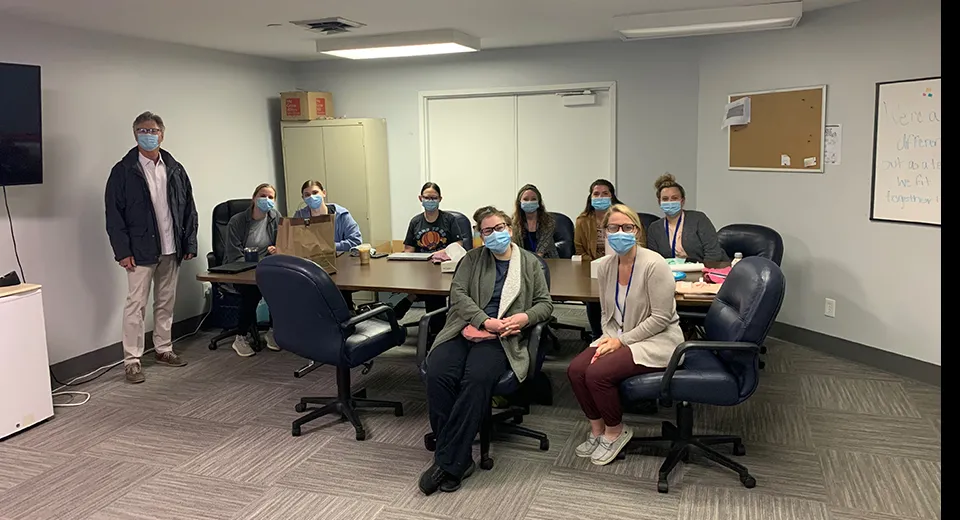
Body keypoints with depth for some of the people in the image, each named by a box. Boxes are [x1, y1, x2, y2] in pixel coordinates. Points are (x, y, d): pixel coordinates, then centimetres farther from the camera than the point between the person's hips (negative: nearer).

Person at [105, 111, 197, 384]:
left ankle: (163, 349, 26)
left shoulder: (175, 170, 9)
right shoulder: (123, 171, -3)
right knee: (136, 305, -2)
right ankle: (132, 360, 5)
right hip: (141, 251, -4)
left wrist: (190, 244, 4)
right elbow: (114, 215, -6)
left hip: (171, 249, 4)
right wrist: (122, 251, -12)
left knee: (166, 302, 13)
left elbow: (188, 209, 11)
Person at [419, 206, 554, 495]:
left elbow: (545, 303, 12)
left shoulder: (530, 263, 17)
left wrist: (525, 317, -11)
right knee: (437, 374, -29)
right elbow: (457, 292, 3)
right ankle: (460, 459, -17)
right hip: (465, 329, 2)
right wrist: (485, 321, -12)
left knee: (476, 379, -34)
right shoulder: (472, 259, 17)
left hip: (502, 339, -1)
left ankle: (447, 463, -23)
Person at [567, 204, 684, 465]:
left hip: (657, 340, -7)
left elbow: (660, 318, -18)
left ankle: (615, 431, 3)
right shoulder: (605, 266, 3)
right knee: (575, 369, -15)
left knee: (597, 373, -25)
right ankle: (597, 430, 8)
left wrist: (621, 340, -18)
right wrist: (610, 338, -9)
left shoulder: (653, 265, -18)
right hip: (619, 337, 7)